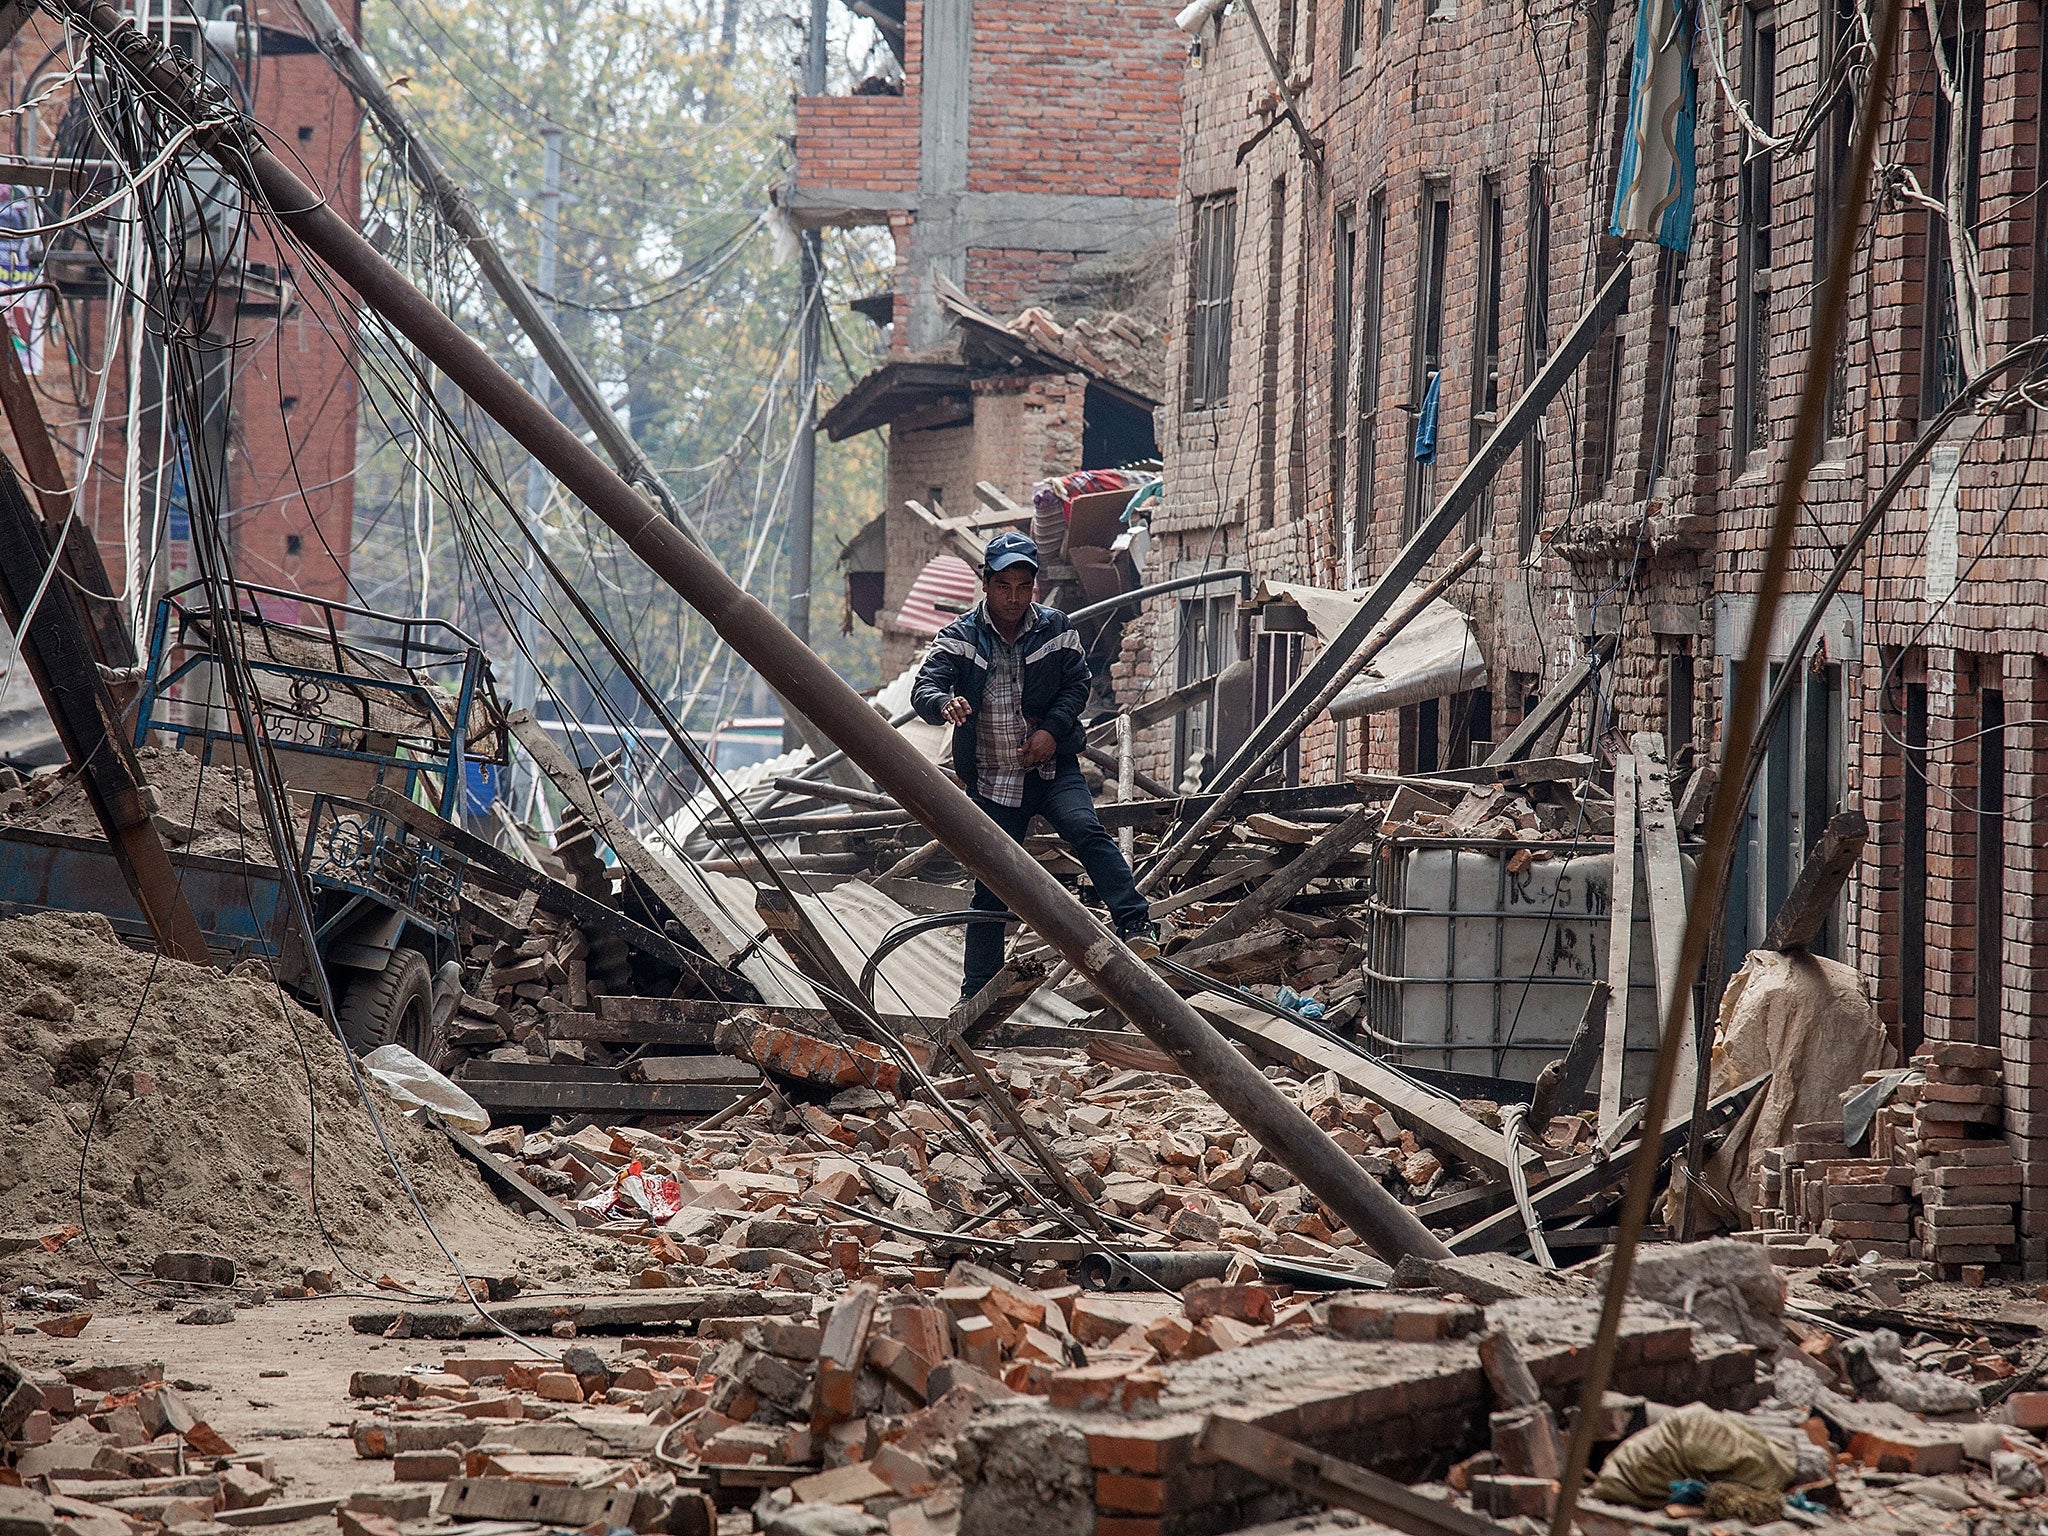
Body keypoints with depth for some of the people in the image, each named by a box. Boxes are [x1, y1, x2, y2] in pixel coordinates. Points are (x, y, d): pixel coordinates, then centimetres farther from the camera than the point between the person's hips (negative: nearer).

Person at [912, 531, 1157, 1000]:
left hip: (1052, 766, 0)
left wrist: (1052, 729, -14)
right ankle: (976, 992, 14)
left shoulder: (1056, 629, 1)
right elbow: (924, 688, -16)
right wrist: (944, 703, -41)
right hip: (992, 780, 0)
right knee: (990, 889, 4)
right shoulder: (959, 637, -4)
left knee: (1086, 830, -28)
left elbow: (1077, 683, 4)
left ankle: (1135, 926, -33)